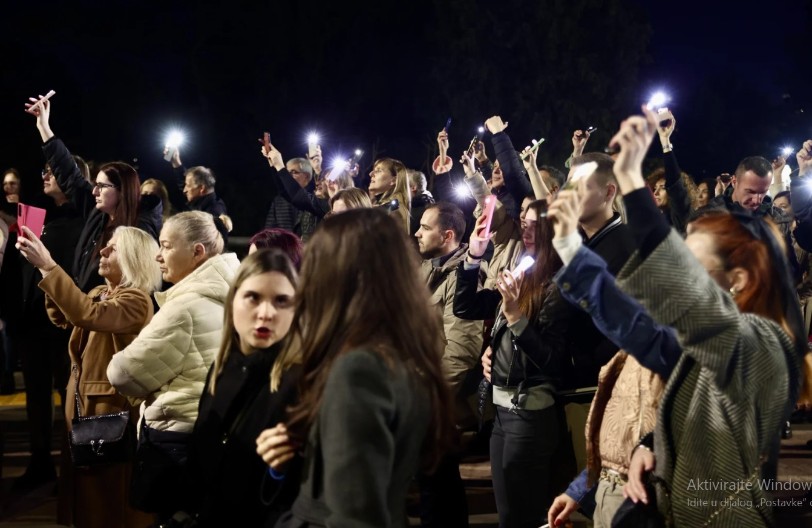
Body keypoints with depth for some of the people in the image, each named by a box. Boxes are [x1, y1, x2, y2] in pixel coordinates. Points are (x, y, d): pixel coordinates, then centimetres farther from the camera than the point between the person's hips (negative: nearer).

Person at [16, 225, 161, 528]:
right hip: (84, 401, 9)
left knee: (112, 500, 3)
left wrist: (47, 267, -35)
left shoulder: (136, 299, -19)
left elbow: (87, 315, -34)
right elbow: (62, 317, 12)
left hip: (112, 406, -9)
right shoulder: (99, 293, 11)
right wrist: (45, 267, -1)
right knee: (87, 490, 17)